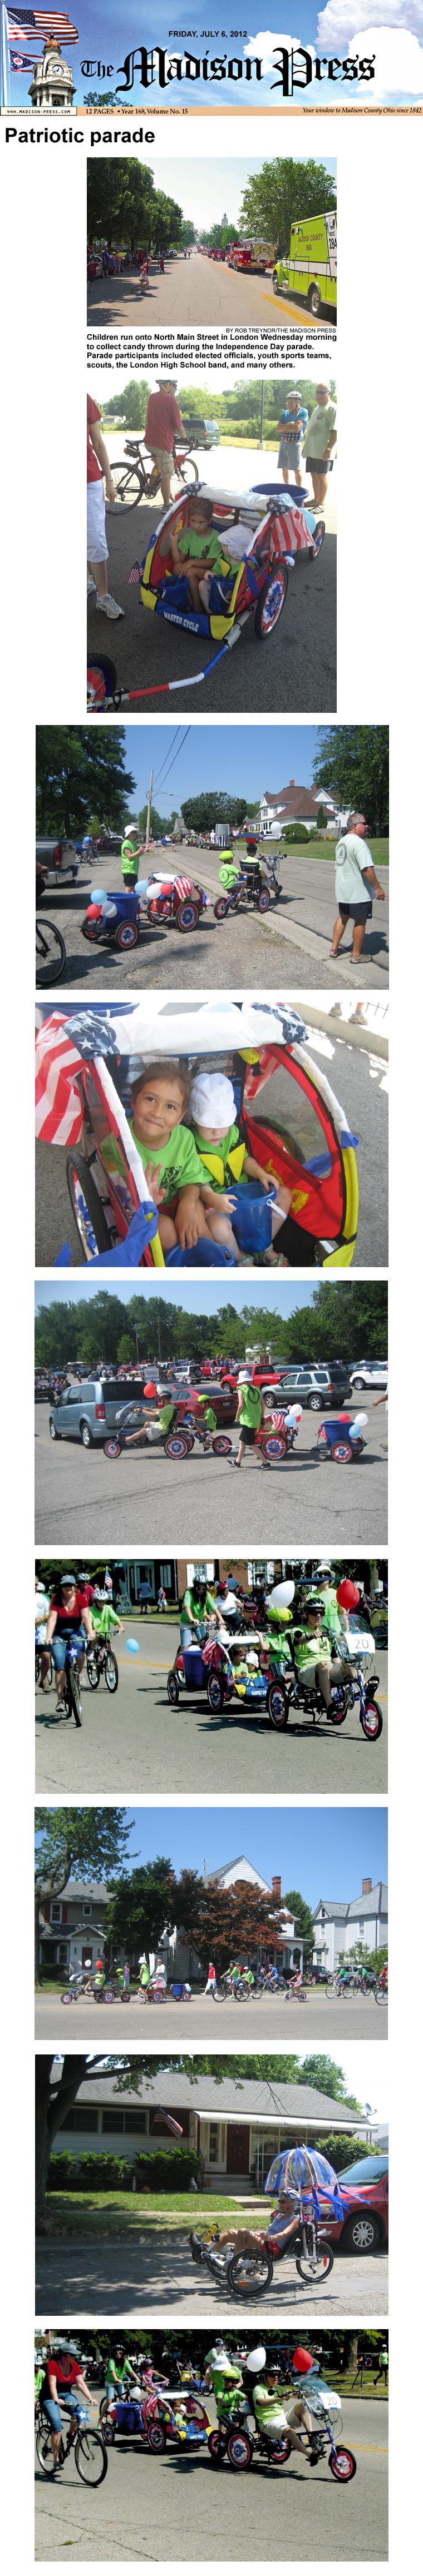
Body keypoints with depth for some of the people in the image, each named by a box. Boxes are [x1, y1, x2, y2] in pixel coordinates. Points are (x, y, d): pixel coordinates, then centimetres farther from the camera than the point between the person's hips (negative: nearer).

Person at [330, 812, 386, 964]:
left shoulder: (341, 842, 10)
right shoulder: (358, 842, -20)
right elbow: (367, 868, -25)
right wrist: (377, 887, -20)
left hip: (343, 890, 9)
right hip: (359, 892, -9)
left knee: (343, 917, 20)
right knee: (360, 922, 1)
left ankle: (334, 949, 22)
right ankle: (357, 955, 7)